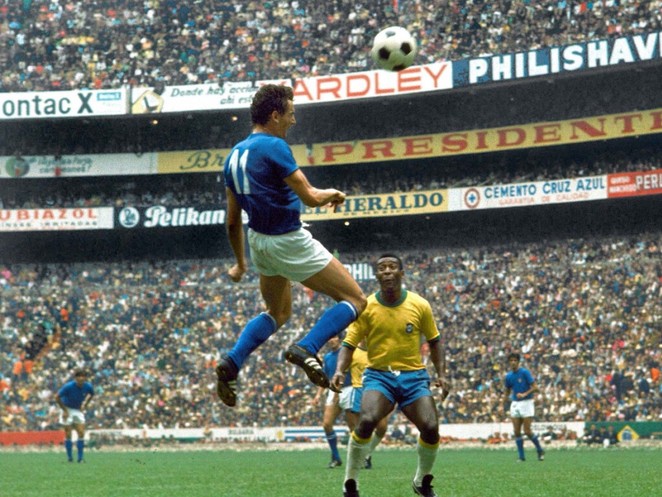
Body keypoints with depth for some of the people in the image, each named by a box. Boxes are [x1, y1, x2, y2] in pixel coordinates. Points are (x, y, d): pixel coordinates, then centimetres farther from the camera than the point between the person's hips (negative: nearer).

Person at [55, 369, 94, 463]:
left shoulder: (88, 386, -13)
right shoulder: (68, 386, -24)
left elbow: (91, 394, 12)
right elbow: (57, 397, -15)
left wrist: (85, 404, 4)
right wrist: (64, 410, -13)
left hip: (78, 410, 3)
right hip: (68, 410, -3)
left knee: (81, 433, -6)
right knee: (68, 434, -4)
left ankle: (80, 457, -1)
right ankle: (70, 457, 5)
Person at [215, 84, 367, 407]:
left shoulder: (235, 154, 8)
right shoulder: (273, 147, -17)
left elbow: (232, 221, 14)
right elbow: (310, 197, -21)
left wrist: (240, 262, 25)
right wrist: (332, 195, 1)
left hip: (258, 241, 8)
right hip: (289, 243, -8)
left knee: (278, 314, 29)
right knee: (355, 301, 0)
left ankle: (231, 362, 10)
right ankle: (307, 349, -19)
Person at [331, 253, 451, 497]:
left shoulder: (420, 305, 0)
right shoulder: (366, 307, -3)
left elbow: (434, 341, 12)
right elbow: (349, 345, -2)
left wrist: (442, 374, 1)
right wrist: (340, 370, -21)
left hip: (413, 376, 1)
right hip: (379, 374, -1)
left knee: (430, 427, -17)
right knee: (366, 421, -29)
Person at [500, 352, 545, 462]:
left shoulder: (525, 372, -9)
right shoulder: (509, 376, 9)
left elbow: (535, 387, -12)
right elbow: (507, 392, 21)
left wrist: (525, 394, -26)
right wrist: (503, 406, 15)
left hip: (526, 403, -5)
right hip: (515, 404, 5)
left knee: (527, 431, -8)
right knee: (516, 431, -1)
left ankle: (540, 450, 13)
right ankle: (521, 456, 6)